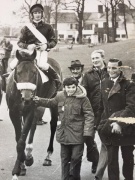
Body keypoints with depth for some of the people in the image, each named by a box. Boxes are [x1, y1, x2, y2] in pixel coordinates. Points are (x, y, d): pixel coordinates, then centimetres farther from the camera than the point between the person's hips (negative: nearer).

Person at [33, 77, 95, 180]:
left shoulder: (82, 98, -11)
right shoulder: (60, 96, 2)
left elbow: (89, 115, -12)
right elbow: (51, 103, 26)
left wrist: (87, 132, -18)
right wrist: (39, 101, 20)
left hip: (77, 134, -4)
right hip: (64, 133, 4)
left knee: (76, 157, 0)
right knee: (65, 158, 13)